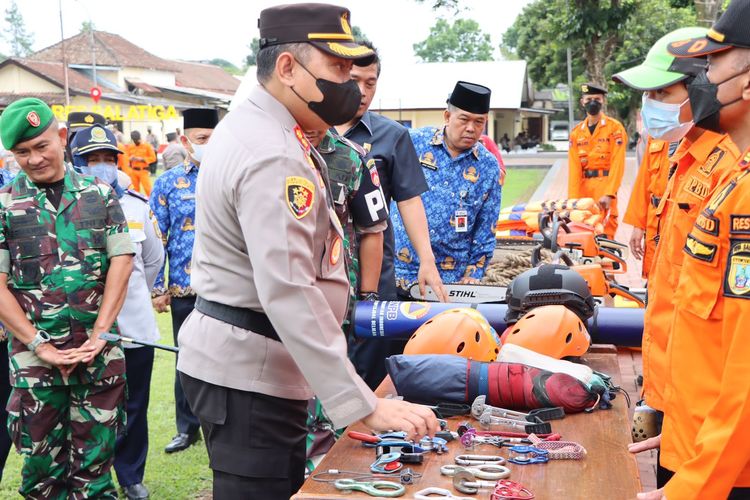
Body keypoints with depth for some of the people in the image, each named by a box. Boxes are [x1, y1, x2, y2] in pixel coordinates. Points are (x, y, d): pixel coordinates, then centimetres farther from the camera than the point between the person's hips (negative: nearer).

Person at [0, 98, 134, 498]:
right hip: (34, 355, 0)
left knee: (95, 459, 8)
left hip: (100, 350, 1)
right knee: (43, 464, 8)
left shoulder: (100, 195, 6)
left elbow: (121, 263, 1)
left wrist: (99, 334, -8)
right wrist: (39, 345, -10)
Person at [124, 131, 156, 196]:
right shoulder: (130, 147, 8)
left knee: (148, 189, -10)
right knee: (135, 189, 8)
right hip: (133, 171, 4)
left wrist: (142, 159, -16)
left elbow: (153, 158, -5)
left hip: (143, 170, -4)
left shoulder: (147, 146, -2)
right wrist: (130, 158, -11)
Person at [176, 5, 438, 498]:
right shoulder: (273, 157, -23)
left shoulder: (253, 128, 11)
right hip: (249, 371, -10)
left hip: (240, 358, 11)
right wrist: (364, 404, -33)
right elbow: (288, 294, -32)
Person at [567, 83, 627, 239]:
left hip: (605, 189, -4)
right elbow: (574, 167, 6)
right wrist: (573, 199, -4)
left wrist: (609, 194, -17)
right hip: (583, 189, 4)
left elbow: (617, 165, -7)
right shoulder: (576, 132, 13)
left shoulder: (615, 127, 1)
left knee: (605, 234, -10)